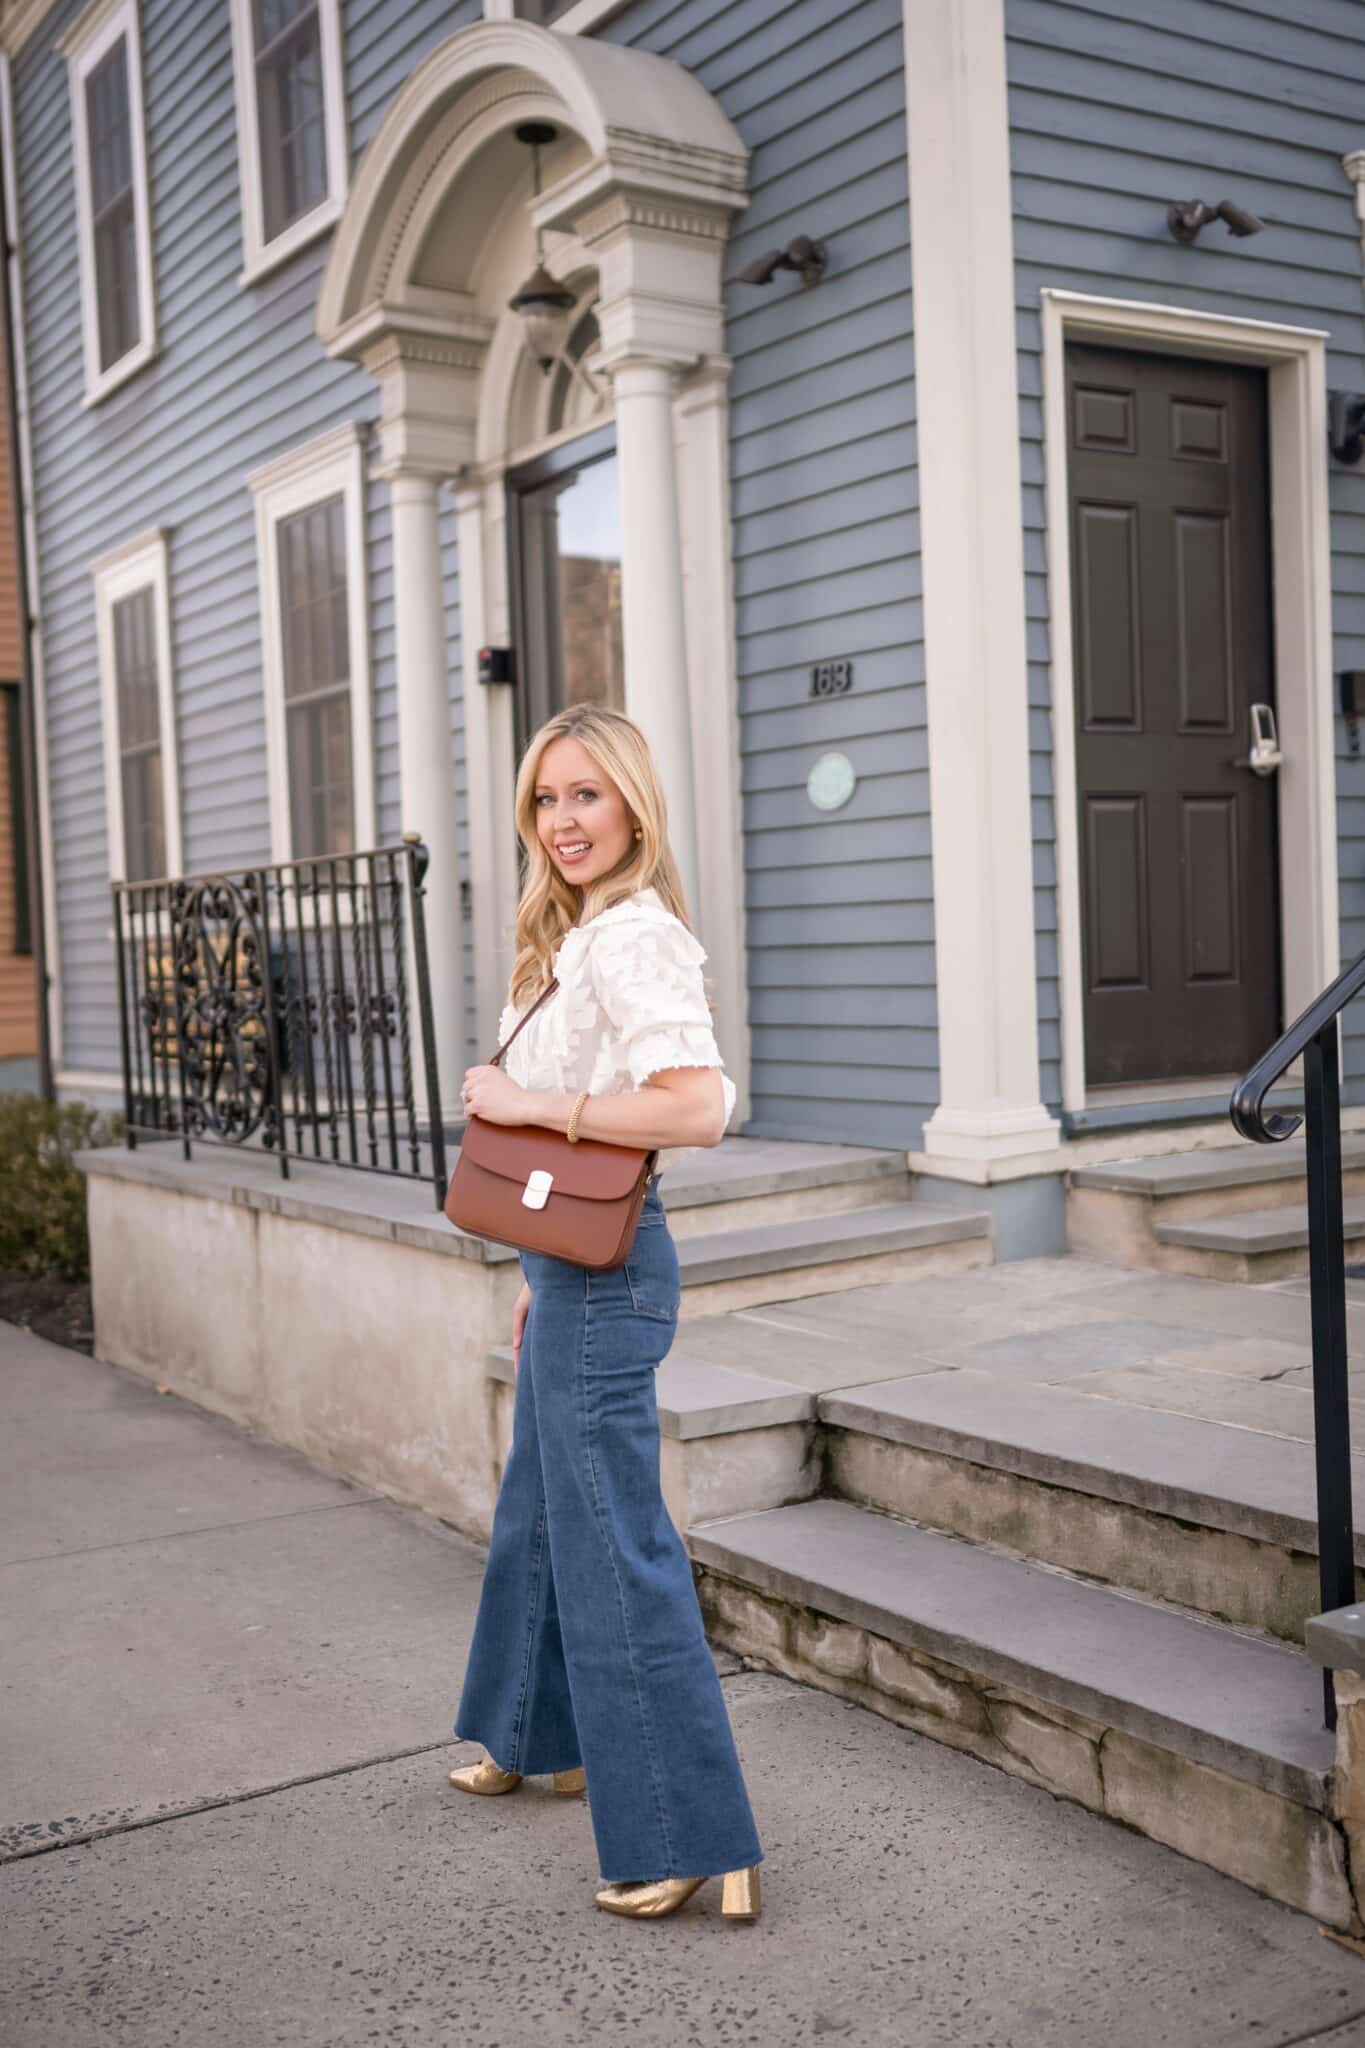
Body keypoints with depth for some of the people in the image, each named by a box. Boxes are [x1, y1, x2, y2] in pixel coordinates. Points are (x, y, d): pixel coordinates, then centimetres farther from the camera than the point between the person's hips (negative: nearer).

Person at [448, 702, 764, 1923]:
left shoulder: (635, 937, -17)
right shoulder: (575, 935, 14)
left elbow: (697, 1108, -31)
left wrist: (529, 1102, -24)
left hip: (607, 1274, -11)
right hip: (569, 1264, 11)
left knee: (617, 1548, -5)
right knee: (538, 1514, 24)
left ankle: (698, 1846, 4)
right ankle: (537, 1739, 44)